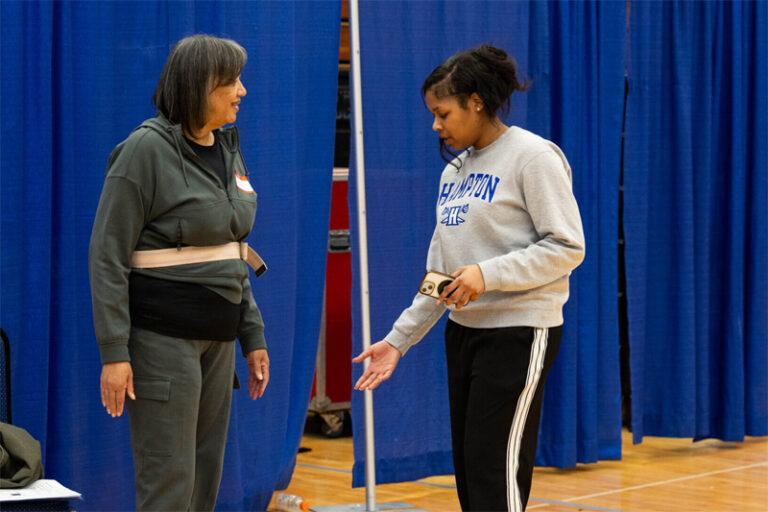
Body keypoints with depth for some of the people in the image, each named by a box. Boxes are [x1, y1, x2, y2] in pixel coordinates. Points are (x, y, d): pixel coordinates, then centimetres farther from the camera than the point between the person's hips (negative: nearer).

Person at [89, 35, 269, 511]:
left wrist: (253, 335, 16)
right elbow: (107, 255, -13)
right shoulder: (147, 148, -11)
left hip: (217, 339, 8)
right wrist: (114, 353, -18)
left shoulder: (227, 150, 12)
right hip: (163, 335, -8)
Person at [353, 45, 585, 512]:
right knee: (468, 471, 8)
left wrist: (489, 274, -22)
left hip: (519, 331, -8)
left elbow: (567, 247, -14)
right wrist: (399, 338, 14)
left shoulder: (532, 155, -9)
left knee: (494, 472, -10)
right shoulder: (455, 170, 15)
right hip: (463, 329, 8)